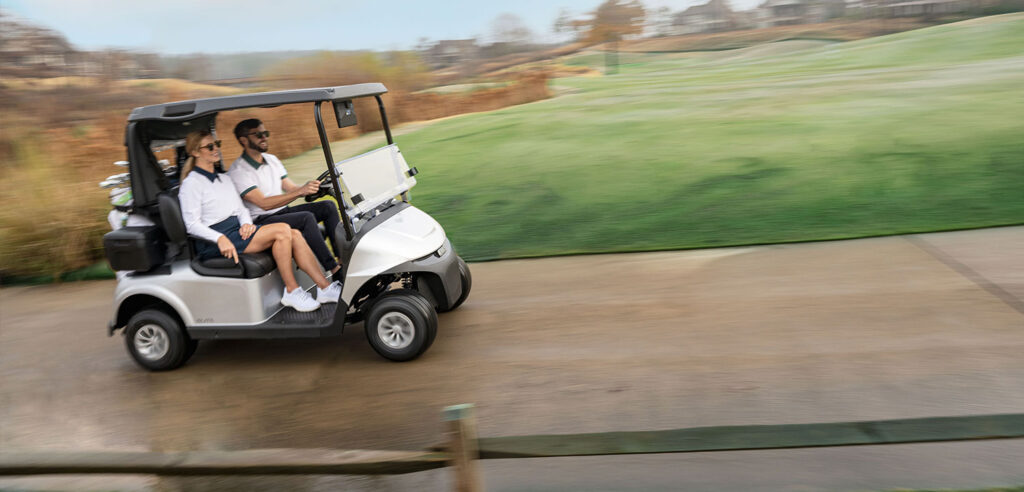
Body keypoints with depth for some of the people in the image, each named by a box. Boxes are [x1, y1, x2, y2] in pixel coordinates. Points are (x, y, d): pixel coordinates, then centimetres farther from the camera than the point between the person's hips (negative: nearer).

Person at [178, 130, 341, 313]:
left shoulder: (224, 178, 21)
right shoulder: (191, 183, -3)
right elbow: (192, 225, -10)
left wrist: (247, 223, -4)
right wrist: (220, 239, -26)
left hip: (238, 230, 8)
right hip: (213, 242, -8)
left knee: (294, 235, -15)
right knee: (282, 230, -25)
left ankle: (325, 288, -18)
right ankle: (291, 291, -20)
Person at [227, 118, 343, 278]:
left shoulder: (272, 159, 14)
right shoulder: (238, 171, -13)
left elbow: (290, 188, 14)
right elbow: (264, 203, -23)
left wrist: (308, 188, -9)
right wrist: (301, 191, -30)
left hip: (283, 211, 8)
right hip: (262, 221, -8)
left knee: (328, 206, -8)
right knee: (306, 217, -31)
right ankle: (334, 268, -31)